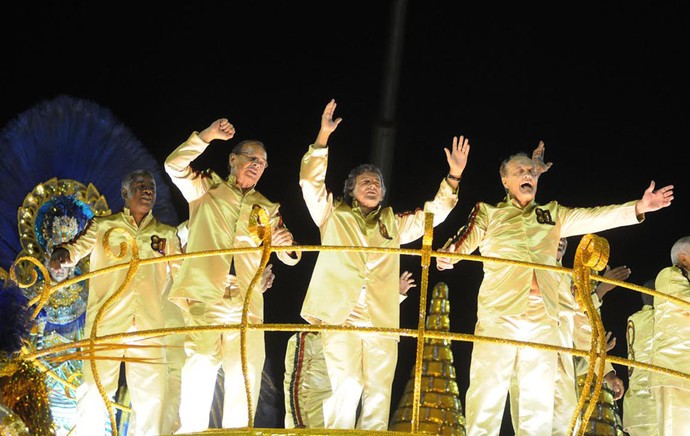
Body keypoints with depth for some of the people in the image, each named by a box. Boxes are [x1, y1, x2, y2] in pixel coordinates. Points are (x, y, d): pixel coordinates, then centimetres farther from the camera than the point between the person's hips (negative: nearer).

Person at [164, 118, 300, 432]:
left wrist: (286, 244, -5)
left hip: (246, 304, 3)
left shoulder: (268, 209, 23)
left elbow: (289, 258, 19)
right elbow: (174, 166, -3)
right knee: (198, 373, -13)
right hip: (204, 299, -3)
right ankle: (190, 431, -11)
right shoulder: (207, 189, 15)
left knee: (245, 379, -4)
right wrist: (206, 136, -14)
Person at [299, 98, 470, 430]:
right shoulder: (333, 216, 14)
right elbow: (311, 182, 3)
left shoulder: (393, 225, 24)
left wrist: (453, 177, 7)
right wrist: (323, 139, -8)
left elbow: (433, 214, 21)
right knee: (347, 385, -15)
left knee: (379, 390, -2)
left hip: (382, 319, 4)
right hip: (340, 315, -3)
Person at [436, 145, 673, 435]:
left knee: (539, 398, 1)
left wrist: (638, 208, 2)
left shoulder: (553, 215, 24)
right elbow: (467, 238, 0)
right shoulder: (488, 214, 15)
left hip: (543, 316, 4)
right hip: (499, 313, -4)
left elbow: (593, 218, 14)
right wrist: (449, 254, -24)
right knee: (488, 394, -12)